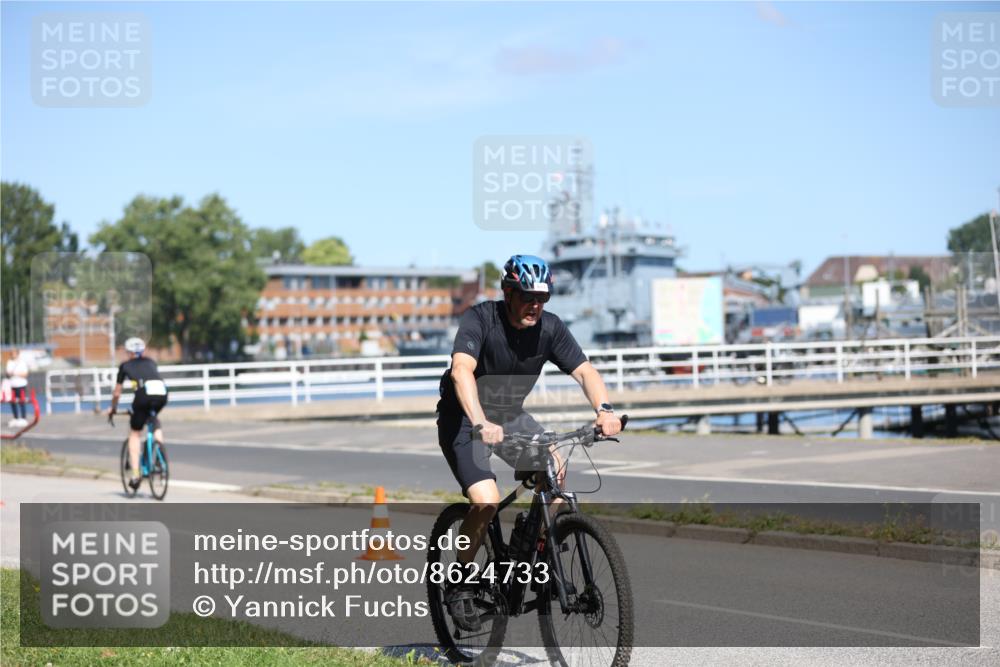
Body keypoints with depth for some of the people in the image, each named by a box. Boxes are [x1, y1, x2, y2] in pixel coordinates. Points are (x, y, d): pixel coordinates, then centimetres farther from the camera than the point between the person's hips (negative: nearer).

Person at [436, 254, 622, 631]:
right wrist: (481, 423, -54)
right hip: (463, 419, -5)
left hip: (510, 415, 5)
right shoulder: (480, 319, -24)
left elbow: (584, 370, -16)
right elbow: (461, 369, -39)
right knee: (487, 501, -23)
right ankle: (459, 584, -3)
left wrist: (604, 409, -36)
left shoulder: (549, 328, -10)